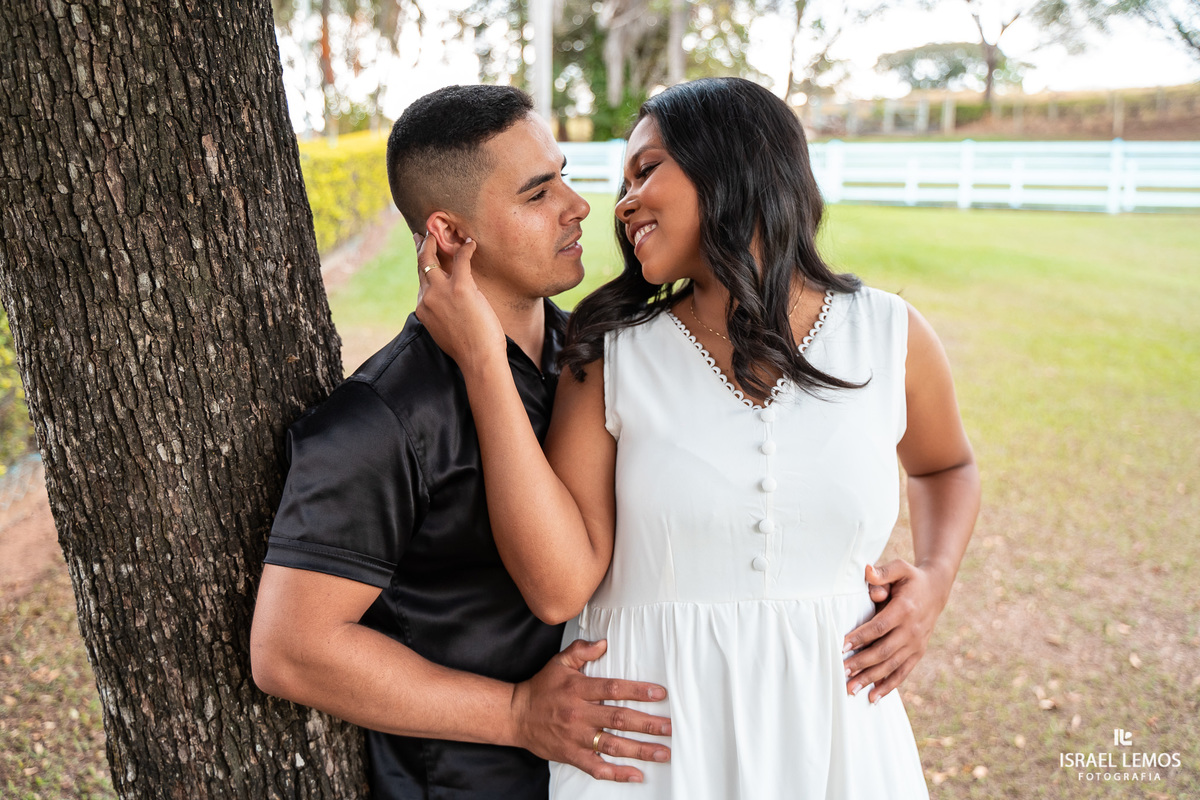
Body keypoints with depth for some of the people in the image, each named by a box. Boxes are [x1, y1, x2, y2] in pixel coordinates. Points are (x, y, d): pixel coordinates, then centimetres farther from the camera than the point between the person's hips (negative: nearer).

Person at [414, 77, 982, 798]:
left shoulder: (890, 336, -4)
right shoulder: (613, 351, -8)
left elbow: (948, 465, 16)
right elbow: (560, 586, -17)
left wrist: (935, 579, -3)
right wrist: (484, 361, -20)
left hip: (829, 725, 1)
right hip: (645, 737, -1)